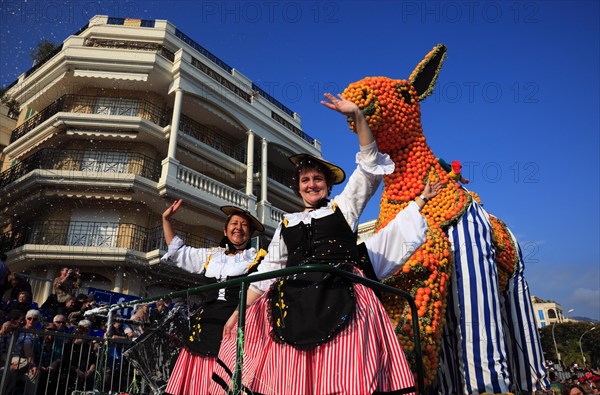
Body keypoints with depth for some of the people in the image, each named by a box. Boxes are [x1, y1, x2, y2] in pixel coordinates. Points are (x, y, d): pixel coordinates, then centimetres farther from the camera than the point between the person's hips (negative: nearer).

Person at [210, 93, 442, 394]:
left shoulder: (343, 207, 17)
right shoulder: (286, 224, 23)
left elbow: (370, 164, 9)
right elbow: (268, 269, 20)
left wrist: (356, 116, 0)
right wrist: (240, 310, 13)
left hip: (340, 297, -2)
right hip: (294, 301, 3)